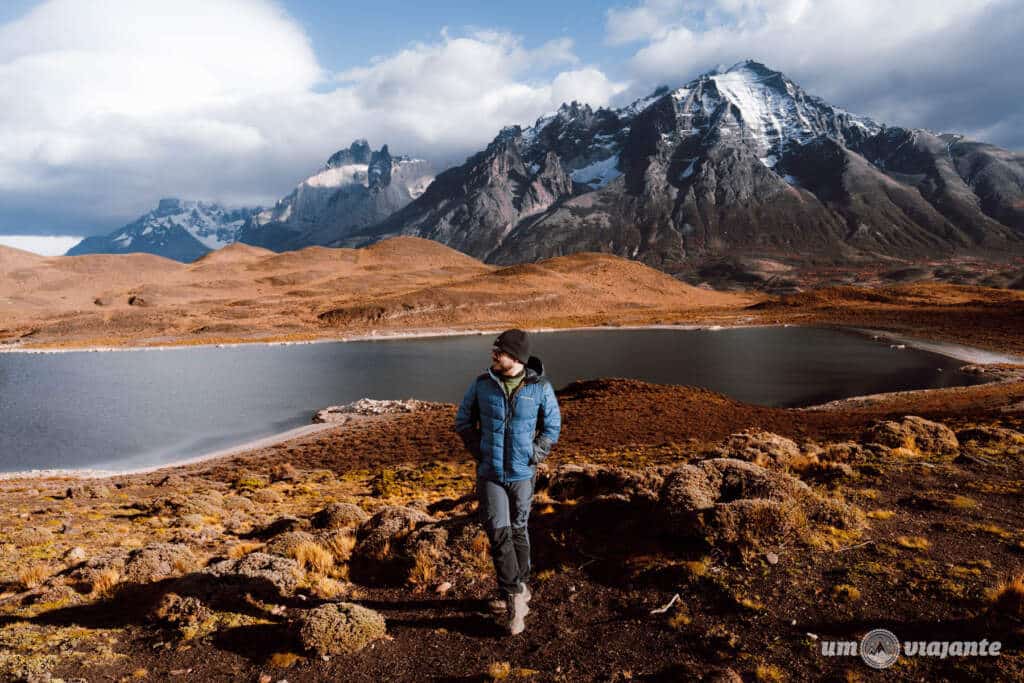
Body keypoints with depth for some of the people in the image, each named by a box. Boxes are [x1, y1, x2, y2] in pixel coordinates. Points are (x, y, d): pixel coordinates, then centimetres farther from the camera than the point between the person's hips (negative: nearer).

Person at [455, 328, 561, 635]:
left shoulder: (540, 387, -10)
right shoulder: (482, 384, -7)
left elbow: (552, 425, 2)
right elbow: (463, 420, 5)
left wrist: (535, 456, -7)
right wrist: (478, 451, -4)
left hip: (522, 474, 0)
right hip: (489, 473, 0)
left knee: (518, 532, 14)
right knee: (499, 533, -8)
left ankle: (515, 590, 32)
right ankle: (515, 596, 2)